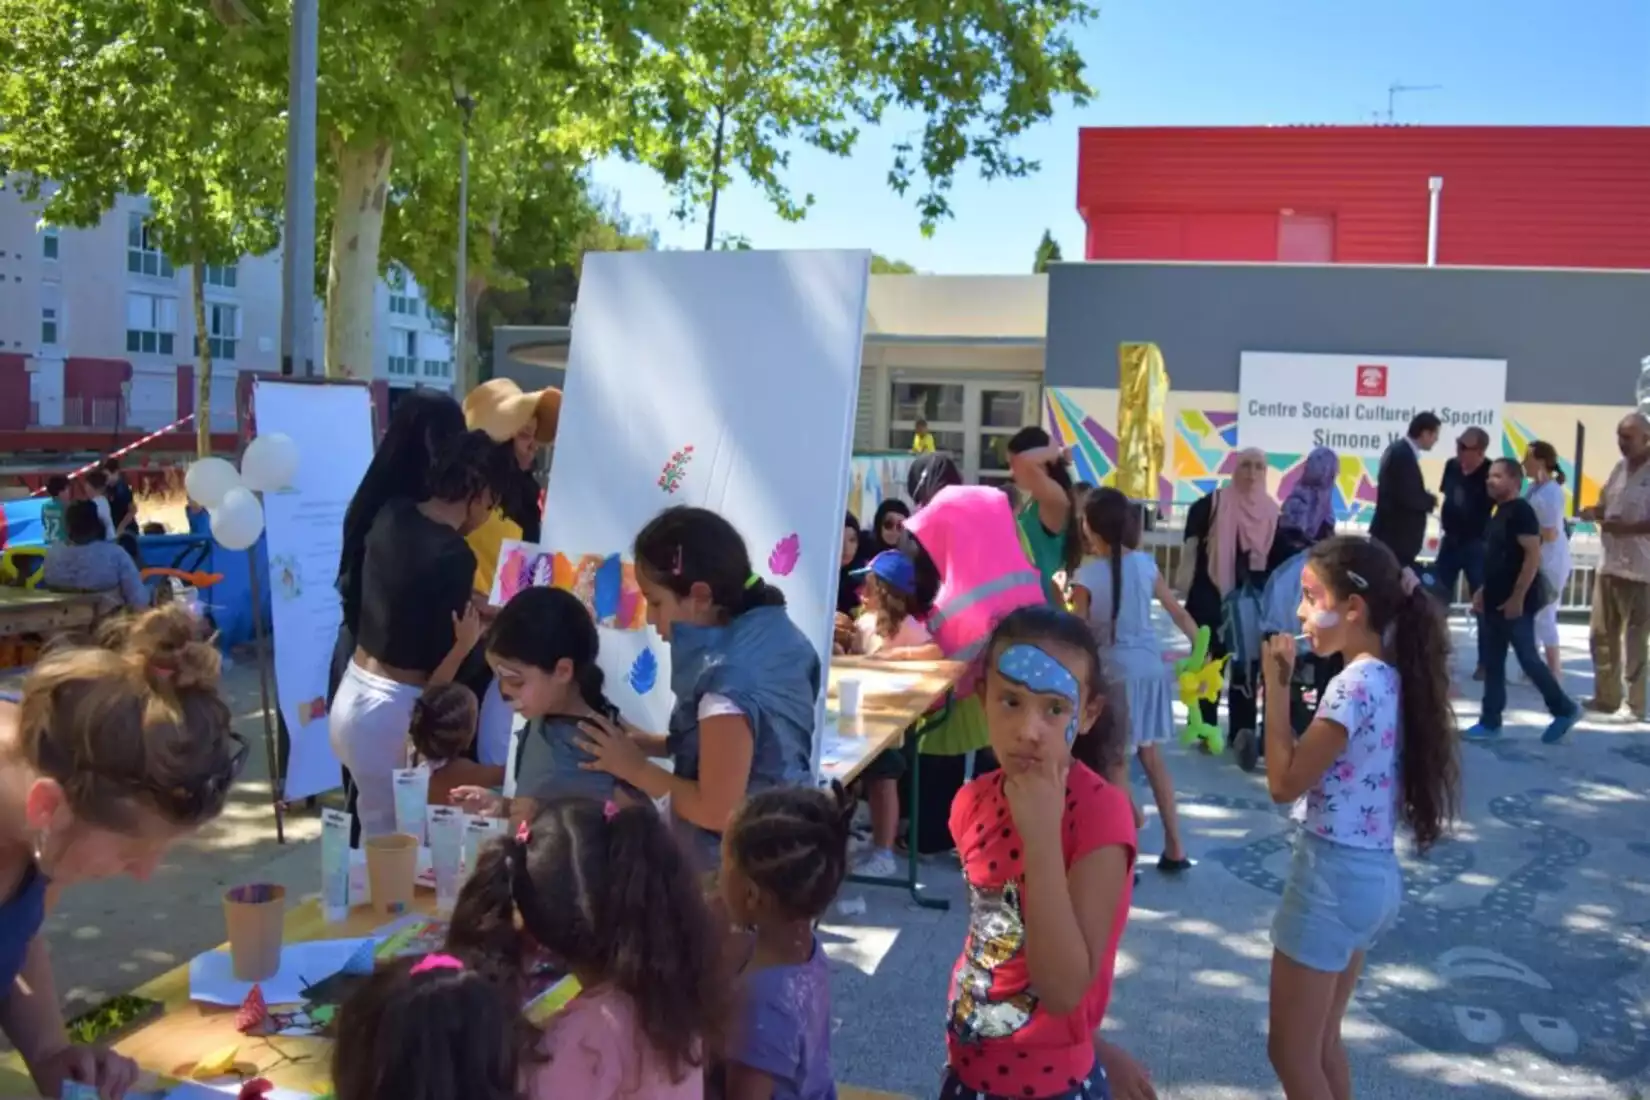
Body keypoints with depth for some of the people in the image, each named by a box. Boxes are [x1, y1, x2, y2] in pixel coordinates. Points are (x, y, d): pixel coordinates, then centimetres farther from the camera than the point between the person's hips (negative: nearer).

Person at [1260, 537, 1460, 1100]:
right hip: (1371, 873, 9)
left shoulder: (1355, 685, -21)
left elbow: (1284, 782, -19)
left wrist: (1276, 685, -16)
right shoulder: (1390, 679, 6)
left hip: (1333, 873, -9)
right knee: (1321, 1041, 22)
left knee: (1290, 1051, 5)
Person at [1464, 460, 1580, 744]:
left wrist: (1518, 597, -22)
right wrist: (1484, 591, 18)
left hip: (1516, 603, -9)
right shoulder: (1499, 511, 14)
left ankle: (1565, 709, 15)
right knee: (1492, 662, 9)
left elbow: (1533, 555, -21)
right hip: (1495, 602, 9)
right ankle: (1490, 721, 13)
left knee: (1528, 658, -1)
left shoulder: (1521, 511, -15)